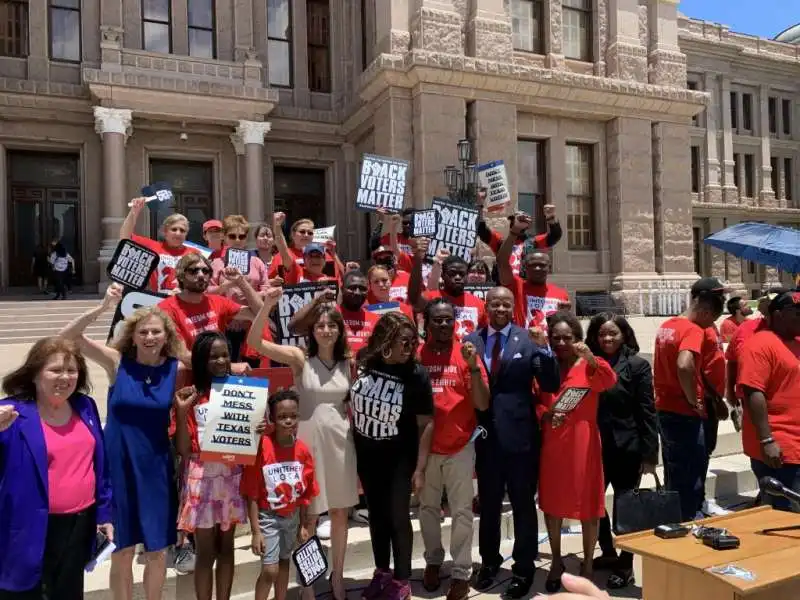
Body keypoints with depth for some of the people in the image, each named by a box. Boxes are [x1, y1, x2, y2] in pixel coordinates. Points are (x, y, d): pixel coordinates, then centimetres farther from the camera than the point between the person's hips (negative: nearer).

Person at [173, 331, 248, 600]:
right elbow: (183, 449, -10)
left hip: (232, 477, 3)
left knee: (226, 547, 14)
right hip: (202, 479, -3)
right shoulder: (189, 396, -5)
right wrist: (182, 410, -19)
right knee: (205, 552, 7)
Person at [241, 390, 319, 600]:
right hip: (268, 516, -5)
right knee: (270, 570, -5)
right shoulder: (261, 447, -23)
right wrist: (256, 531, -17)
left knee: (284, 562, 20)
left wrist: (304, 525, 7)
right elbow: (251, 494, -18)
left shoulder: (303, 450, -9)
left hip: (292, 516, 5)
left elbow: (305, 492, 2)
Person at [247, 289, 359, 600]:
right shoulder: (299, 358, -7)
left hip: (340, 441, 3)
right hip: (308, 440, -3)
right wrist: (267, 305, -28)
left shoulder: (349, 363, 2)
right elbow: (255, 342, -17)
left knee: (340, 512, 14)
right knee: (308, 515, 7)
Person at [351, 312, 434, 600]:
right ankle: (382, 573, 36)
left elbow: (426, 425, -15)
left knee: (398, 517, 5)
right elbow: (349, 402, 5)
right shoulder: (362, 363, -11)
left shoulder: (416, 374, -19)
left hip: (400, 458, -3)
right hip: (366, 455, 4)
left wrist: (420, 468, -15)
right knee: (377, 515, 17)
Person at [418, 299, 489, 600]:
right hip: (425, 446, 1)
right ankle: (433, 560, 35)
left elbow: (483, 404, -9)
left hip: (460, 447, -1)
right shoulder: (415, 355, -3)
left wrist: (473, 366, -21)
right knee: (428, 507, 15)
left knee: (461, 511, 6)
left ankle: (461, 572, 20)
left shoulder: (467, 355, -5)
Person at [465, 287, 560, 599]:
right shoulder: (471, 341, 2)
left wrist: (544, 349, -22)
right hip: (485, 434, 3)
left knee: (523, 504, 9)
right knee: (488, 503, 18)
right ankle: (489, 561, 37)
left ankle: (524, 568, 26)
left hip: (519, 434, -2)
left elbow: (550, 385, -11)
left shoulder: (528, 339, -5)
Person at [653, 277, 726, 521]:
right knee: (689, 482, 3)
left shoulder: (667, 326, 9)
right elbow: (684, 366, -36)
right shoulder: (694, 331, -18)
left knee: (674, 477, 20)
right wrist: (694, 401, -22)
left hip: (665, 410, 9)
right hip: (685, 415, -9)